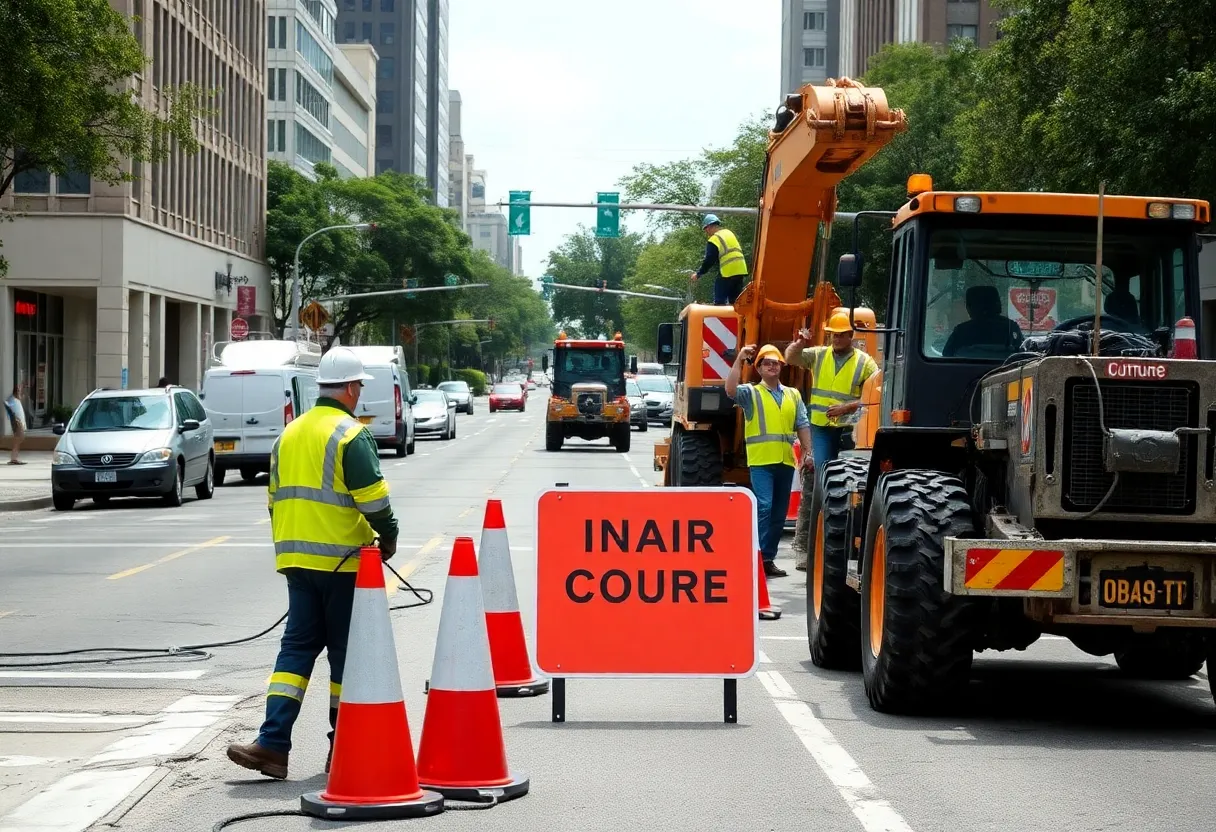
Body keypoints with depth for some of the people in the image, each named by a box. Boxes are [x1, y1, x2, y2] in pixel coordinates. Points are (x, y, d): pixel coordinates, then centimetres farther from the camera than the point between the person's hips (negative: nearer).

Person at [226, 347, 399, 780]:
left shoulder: (290, 434, 14)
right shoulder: (351, 435, -11)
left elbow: (276, 497, 19)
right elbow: (372, 497, -16)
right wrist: (388, 537, 0)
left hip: (296, 559, 6)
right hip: (342, 561, -6)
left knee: (297, 646, 6)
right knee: (347, 651, 4)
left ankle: (273, 743, -8)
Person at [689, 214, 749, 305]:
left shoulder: (714, 240, -8)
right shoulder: (729, 233, 16)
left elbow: (709, 260, -9)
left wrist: (698, 274, 3)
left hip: (728, 273, -8)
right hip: (740, 270, 8)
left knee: (719, 302, -4)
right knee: (733, 301, 11)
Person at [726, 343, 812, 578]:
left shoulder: (793, 395, 17)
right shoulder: (751, 393, 4)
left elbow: (803, 425, 14)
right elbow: (730, 390, -17)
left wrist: (807, 451, 2)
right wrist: (739, 360, -18)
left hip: (786, 462, 5)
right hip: (761, 461, -5)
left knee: (779, 513, 8)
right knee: (763, 507, -17)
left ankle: (769, 558, 15)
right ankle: (758, 557, -17)